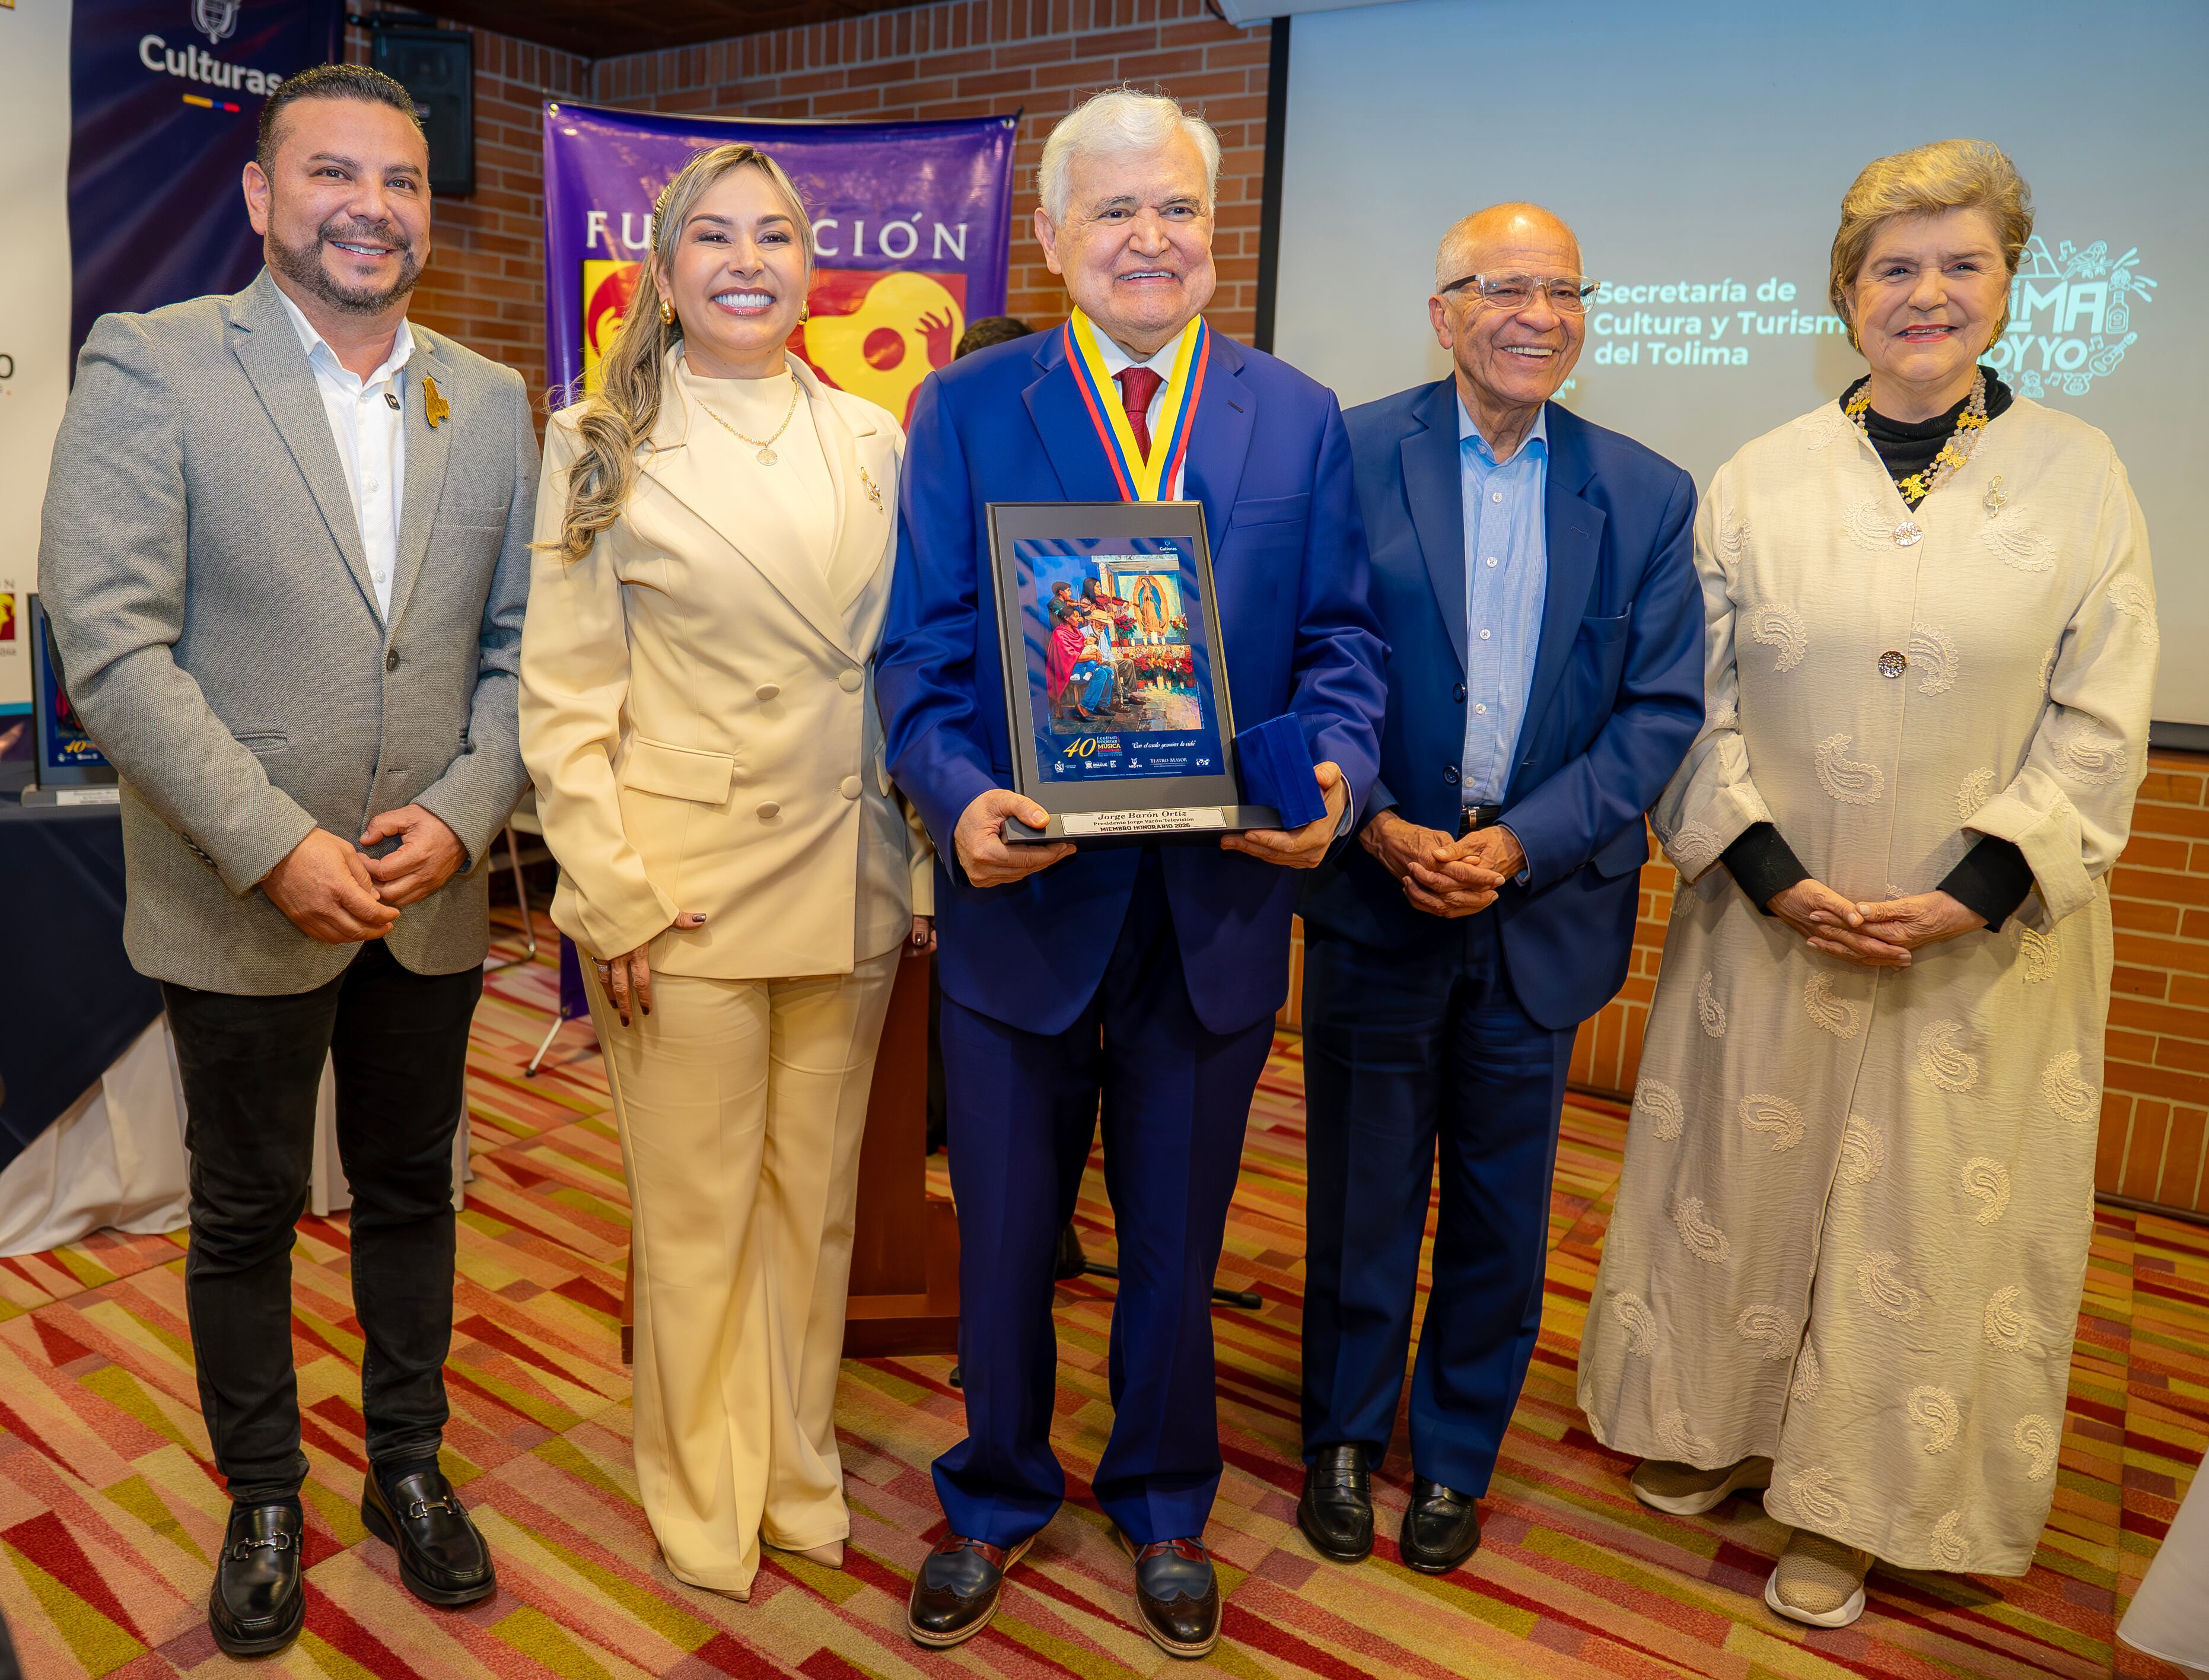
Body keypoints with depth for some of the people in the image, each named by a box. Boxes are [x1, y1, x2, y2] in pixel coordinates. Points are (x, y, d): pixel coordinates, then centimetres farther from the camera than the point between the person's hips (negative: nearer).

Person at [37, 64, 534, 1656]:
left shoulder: (492, 402, 6)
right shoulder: (150, 368, -6)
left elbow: (519, 646, 5)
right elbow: (113, 643, -12)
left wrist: (464, 812, -10)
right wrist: (278, 848, -18)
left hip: (433, 897, 3)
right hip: (242, 901, -3)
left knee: (412, 1191, 17)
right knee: (247, 1213, 14)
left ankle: (410, 1467, 37)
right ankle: (263, 1503, 35)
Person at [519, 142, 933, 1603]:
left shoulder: (871, 442, 8)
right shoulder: (604, 447, 0)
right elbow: (564, 695, -3)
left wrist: (924, 869, 5)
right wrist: (614, 896, -10)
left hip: (847, 881, 3)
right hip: (683, 891, -3)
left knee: (816, 1199, 14)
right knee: (697, 1218, 8)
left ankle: (799, 1473, 34)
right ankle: (706, 1506, 29)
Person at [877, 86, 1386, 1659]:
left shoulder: (1300, 418, 5)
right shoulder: (967, 408, 1)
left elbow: (1339, 639, 3)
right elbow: (921, 645, -4)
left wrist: (1334, 767, -18)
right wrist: (961, 794, -22)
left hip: (1218, 901, 1)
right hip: (1024, 895, -1)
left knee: (1178, 1241, 19)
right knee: (1004, 1240, 16)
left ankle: (1163, 1503, 44)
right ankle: (996, 1500, 42)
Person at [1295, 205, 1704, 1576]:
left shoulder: (1648, 497, 3)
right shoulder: (1349, 458, -4)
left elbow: (1663, 708, -1)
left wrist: (1518, 844, -13)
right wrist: (1379, 829, -16)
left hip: (1545, 906, 2)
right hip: (1376, 891, -2)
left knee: (1501, 1206, 14)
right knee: (1362, 1192, 12)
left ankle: (1457, 1457, 36)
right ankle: (1345, 1436, 35)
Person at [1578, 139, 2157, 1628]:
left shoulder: (2081, 475, 0)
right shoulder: (1760, 480, 1)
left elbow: (2101, 724, -3)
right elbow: (1693, 699, -1)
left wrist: (1975, 893, -13)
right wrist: (1766, 869, -12)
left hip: (1984, 941, 0)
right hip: (1770, 918, 1)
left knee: (1930, 1219, 9)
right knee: (1744, 1178, 13)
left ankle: (1850, 1507, 29)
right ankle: (1718, 1426, 37)